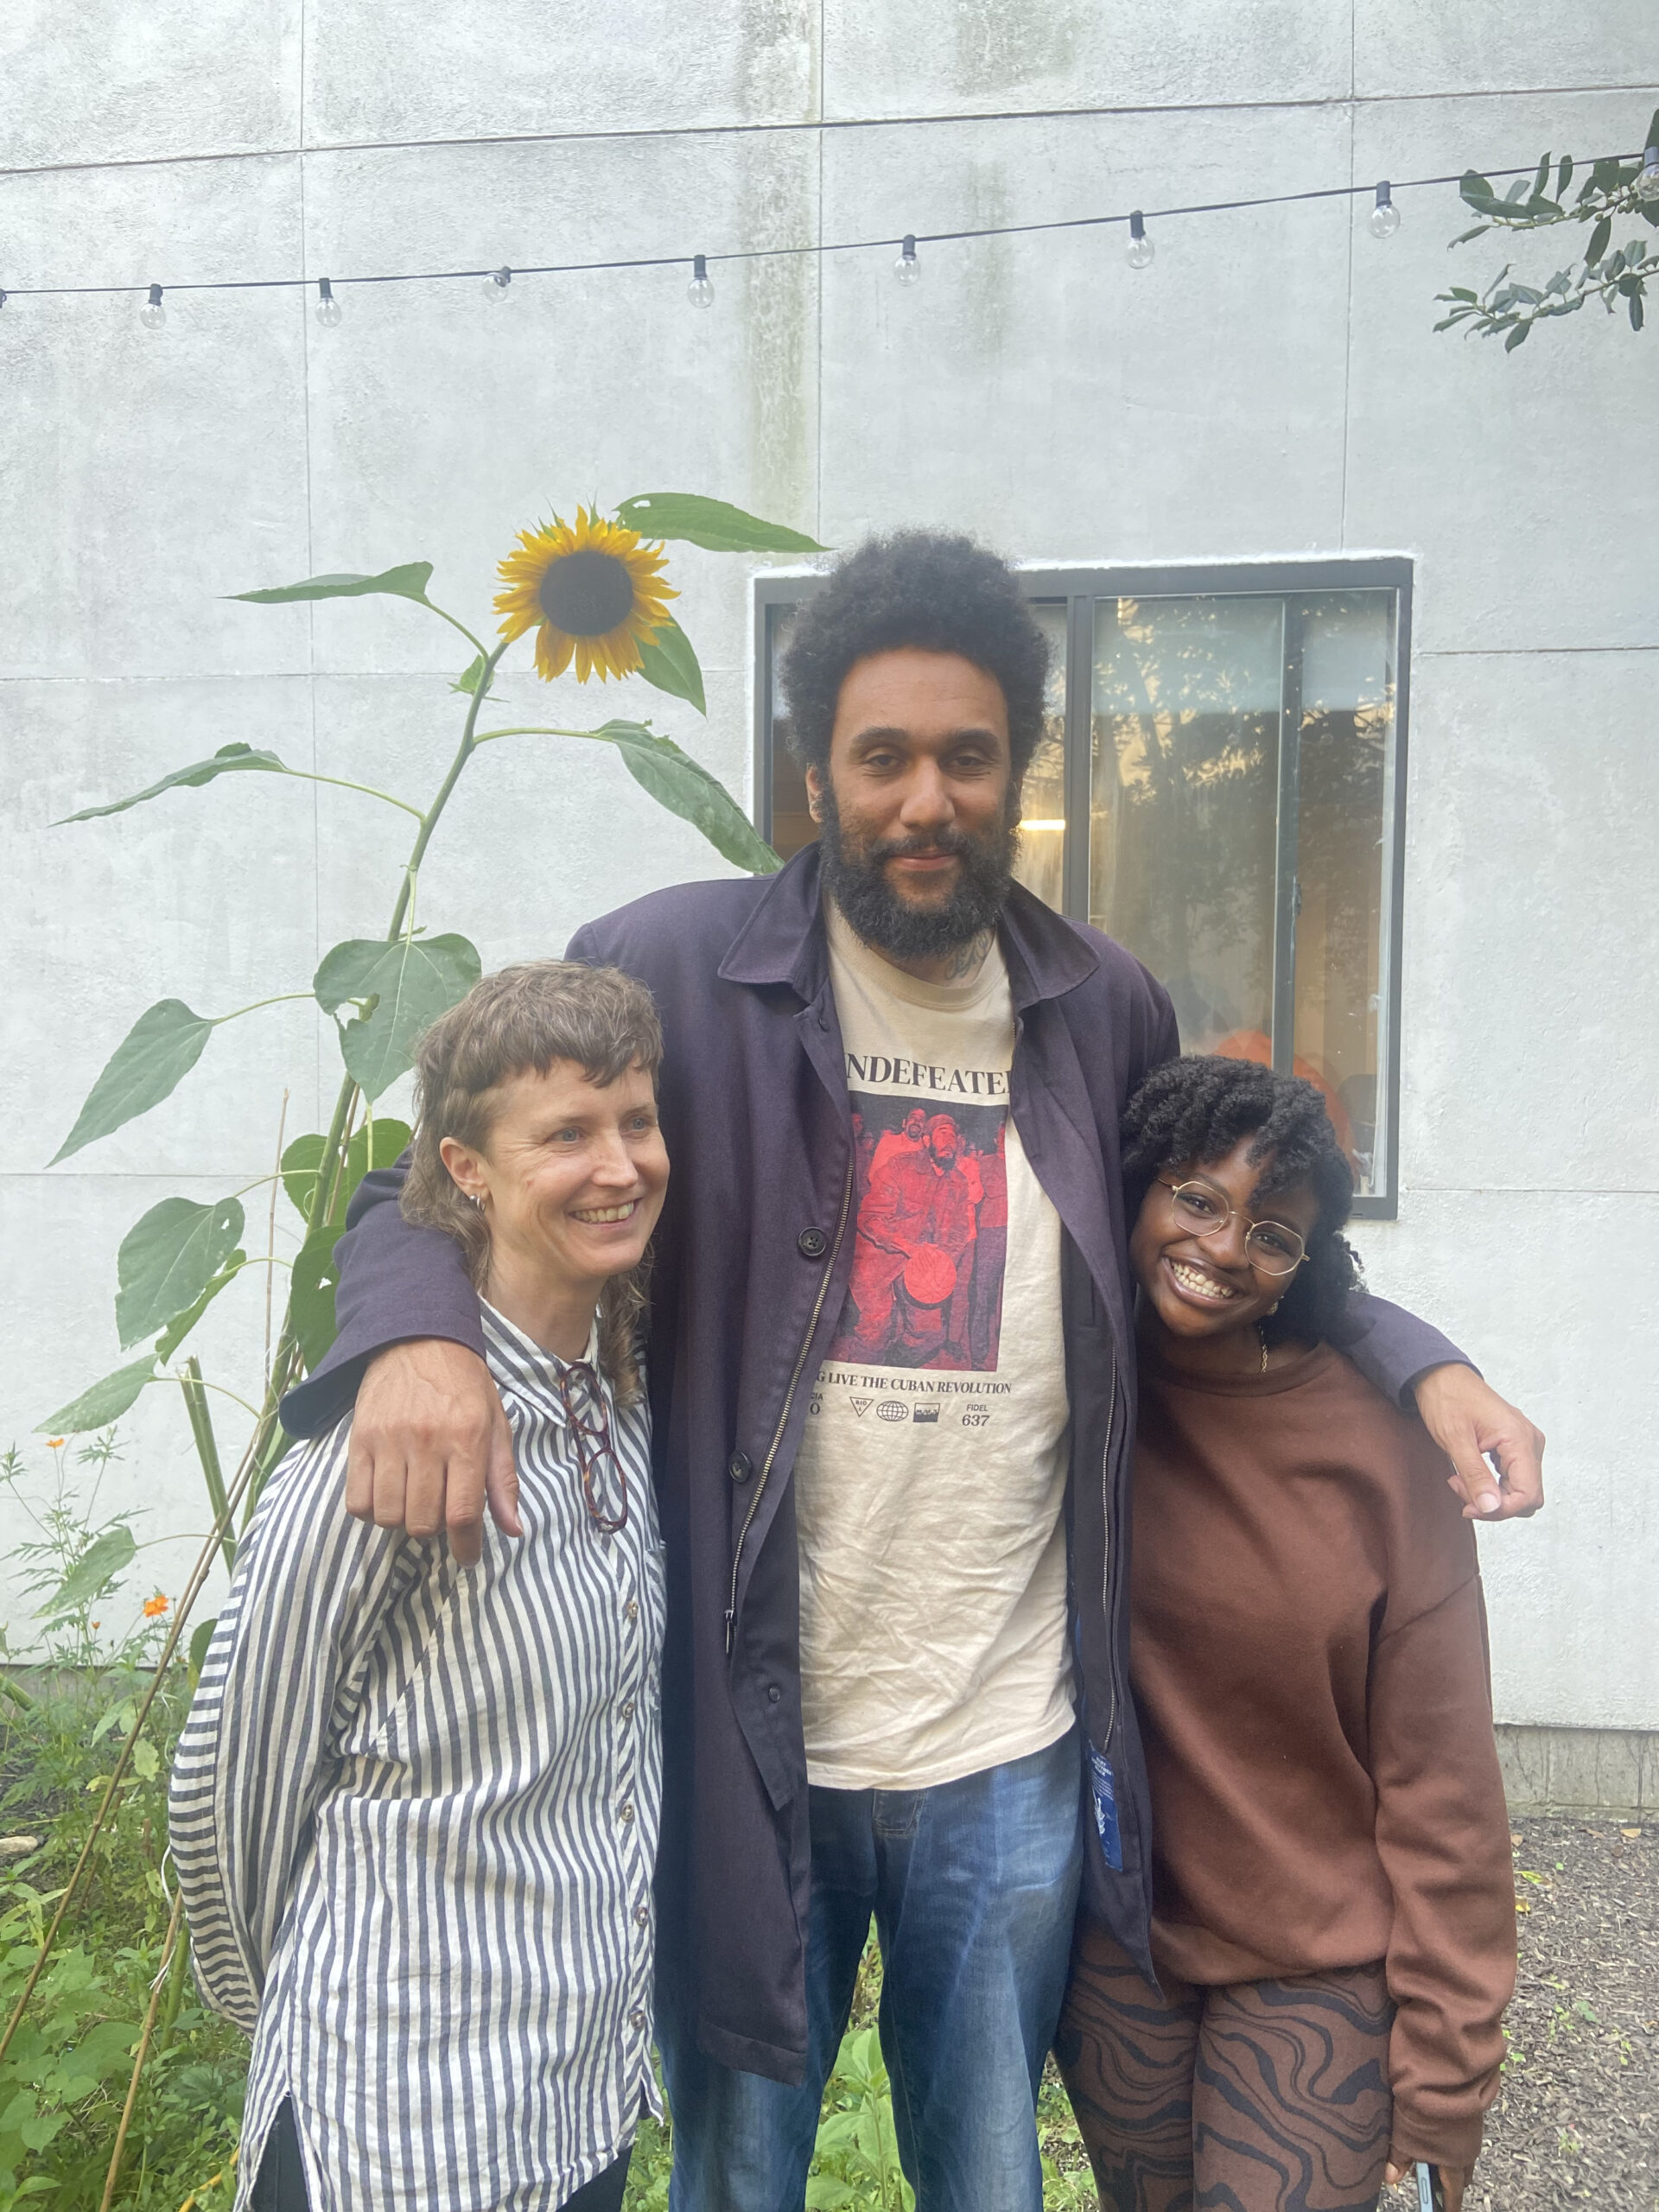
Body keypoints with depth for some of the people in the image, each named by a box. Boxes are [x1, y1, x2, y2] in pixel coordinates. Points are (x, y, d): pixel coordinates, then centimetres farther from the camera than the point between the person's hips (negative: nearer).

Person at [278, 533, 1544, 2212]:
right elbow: (431, 1187, -7)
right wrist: (415, 1331, -30)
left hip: (1015, 1755, 3)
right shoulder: (671, 973, -11)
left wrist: (1416, 1361, -2)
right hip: (745, 1740, -2)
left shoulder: (1106, 1012, 0)